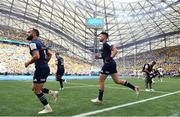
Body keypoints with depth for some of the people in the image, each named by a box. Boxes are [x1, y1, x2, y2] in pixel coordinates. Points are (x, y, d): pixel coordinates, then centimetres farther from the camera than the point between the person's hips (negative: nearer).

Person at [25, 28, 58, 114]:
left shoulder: (33, 43, -12)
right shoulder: (40, 43, 17)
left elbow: (36, 56, -26)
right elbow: (50, 54, 21)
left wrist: (28, 63, -11)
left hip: (41, 69, -9)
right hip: (44, 68, 9)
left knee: (36, 90, 4)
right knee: (34, 88, 20)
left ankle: (47, 108, 13)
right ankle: (53, 93, 17)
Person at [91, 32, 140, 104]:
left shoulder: (106, 43, -10)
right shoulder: (104, 44, 20)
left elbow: (115, 50, -21)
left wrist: (110, 58, -23)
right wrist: (99, 57, 16)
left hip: (108, 64, -10)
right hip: (110, 64, 10)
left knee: (101, 81, -1)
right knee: (117, 81, 11)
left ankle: (99, 99, 8)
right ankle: (134, 88, 11)